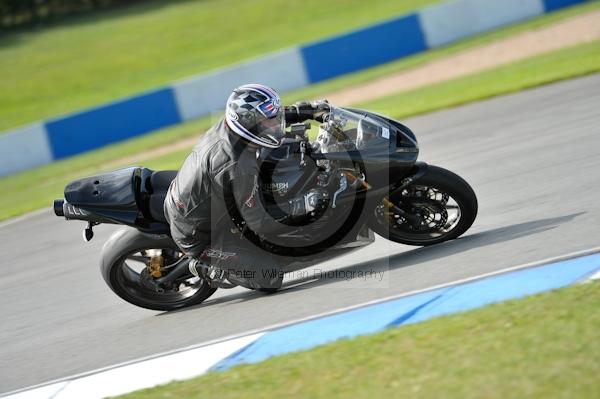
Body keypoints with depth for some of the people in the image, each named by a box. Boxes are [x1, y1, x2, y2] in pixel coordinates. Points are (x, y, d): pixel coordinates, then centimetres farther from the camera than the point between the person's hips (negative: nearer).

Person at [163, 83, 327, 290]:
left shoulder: (224, 125, -11)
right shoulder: (240, 166, -34)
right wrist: (303, 204, -25)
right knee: (271, 278, -9)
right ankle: (206, 266, 3)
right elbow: (258, 222, -26)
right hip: (200, 236, -8)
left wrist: (293, 112, 5)